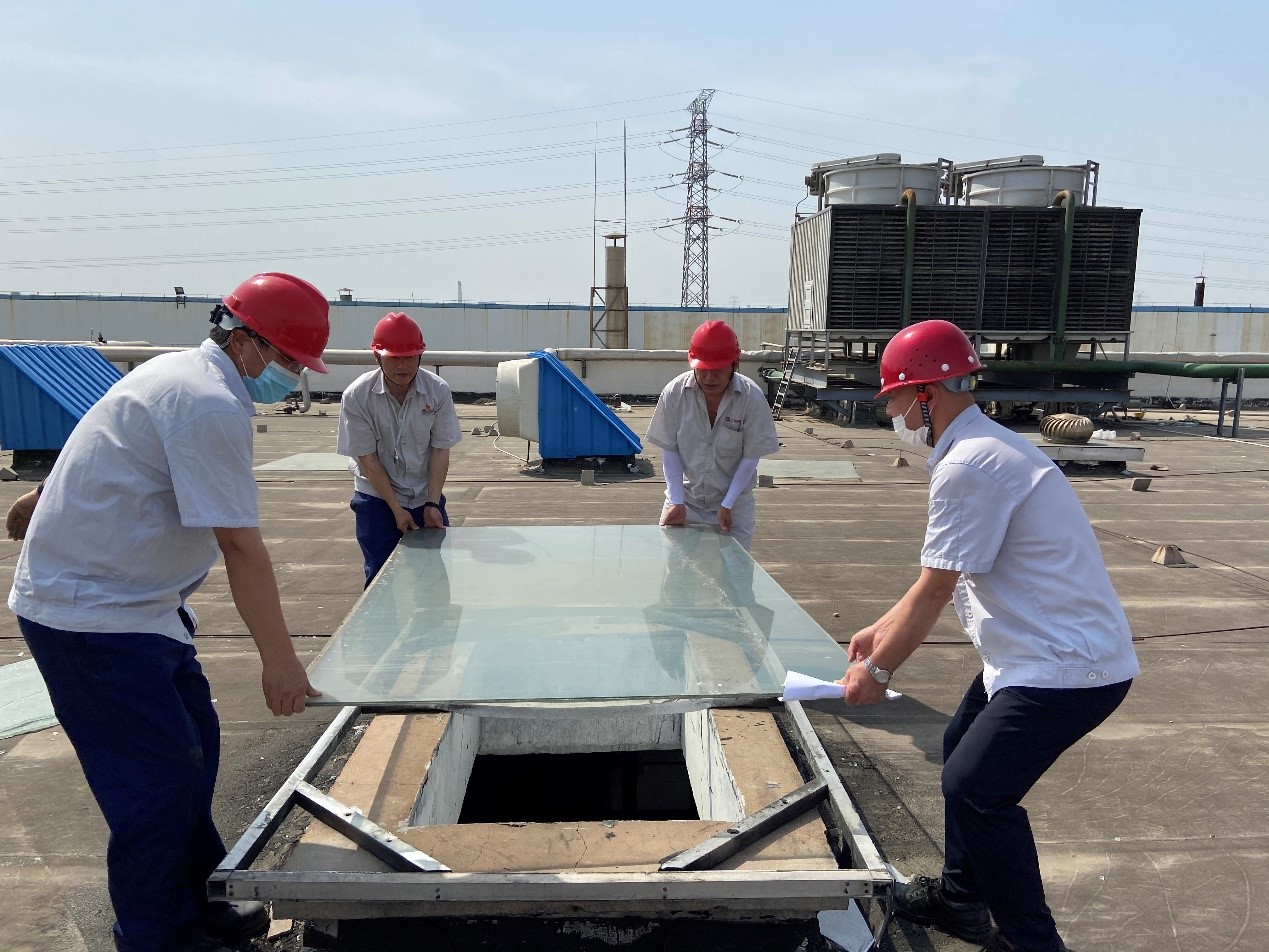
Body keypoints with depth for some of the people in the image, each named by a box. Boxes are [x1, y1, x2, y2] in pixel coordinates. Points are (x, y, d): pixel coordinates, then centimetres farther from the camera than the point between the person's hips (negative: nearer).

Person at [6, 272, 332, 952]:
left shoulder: (181, 374, 10)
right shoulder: (213, 406, -24)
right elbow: (241, 545, -24)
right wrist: (279, 660, -18)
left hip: (127, 599, 10)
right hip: (93, 615, -10)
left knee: (191, 749, 16)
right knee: (157, 779, -3)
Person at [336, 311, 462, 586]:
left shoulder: (439, 391, -11)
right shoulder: (357, 396, -15)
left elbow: (440, 450, -7)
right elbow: (368, 458, -12)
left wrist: (432, 504, -13)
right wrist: (396, 509, -12)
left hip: (426, 497, 2)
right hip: (377, 498, -1)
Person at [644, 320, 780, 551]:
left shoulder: (752, 398, -13)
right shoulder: (674, 392, -10)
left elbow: (750, 457, -8)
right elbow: (670, 450, -4)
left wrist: (727, 504, -14)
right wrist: (676, 501, -12)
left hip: (734, 502, -1)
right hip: (686, 497, 1)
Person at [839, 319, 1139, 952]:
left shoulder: (967, 467, -23)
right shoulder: (984, 447, 11)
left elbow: (933, 592, -19)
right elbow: (944, 576, 17)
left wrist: (877, 669, -7)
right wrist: (882, 630, 18)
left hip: (1065, 666, -11)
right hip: (1036, 654, 11)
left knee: (974, 788, -7)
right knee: (962, 753, 19)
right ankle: (961, 896, 36)